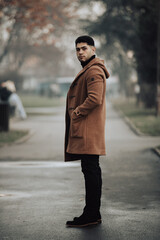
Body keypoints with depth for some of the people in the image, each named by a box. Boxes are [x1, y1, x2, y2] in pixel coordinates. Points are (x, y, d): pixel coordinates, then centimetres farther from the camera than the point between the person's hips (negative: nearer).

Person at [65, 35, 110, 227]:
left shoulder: (94, 71, -13)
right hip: (86, 130, 11)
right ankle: (94, 214, 19)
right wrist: (76, 111, 14)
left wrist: (77, 112, -13)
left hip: (88, 131, -11)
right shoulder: (88, 69, 21)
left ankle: (91, 215, -6)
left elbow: (95, 98, -24)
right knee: (92, 170, 12)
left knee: (90, 170, -9)